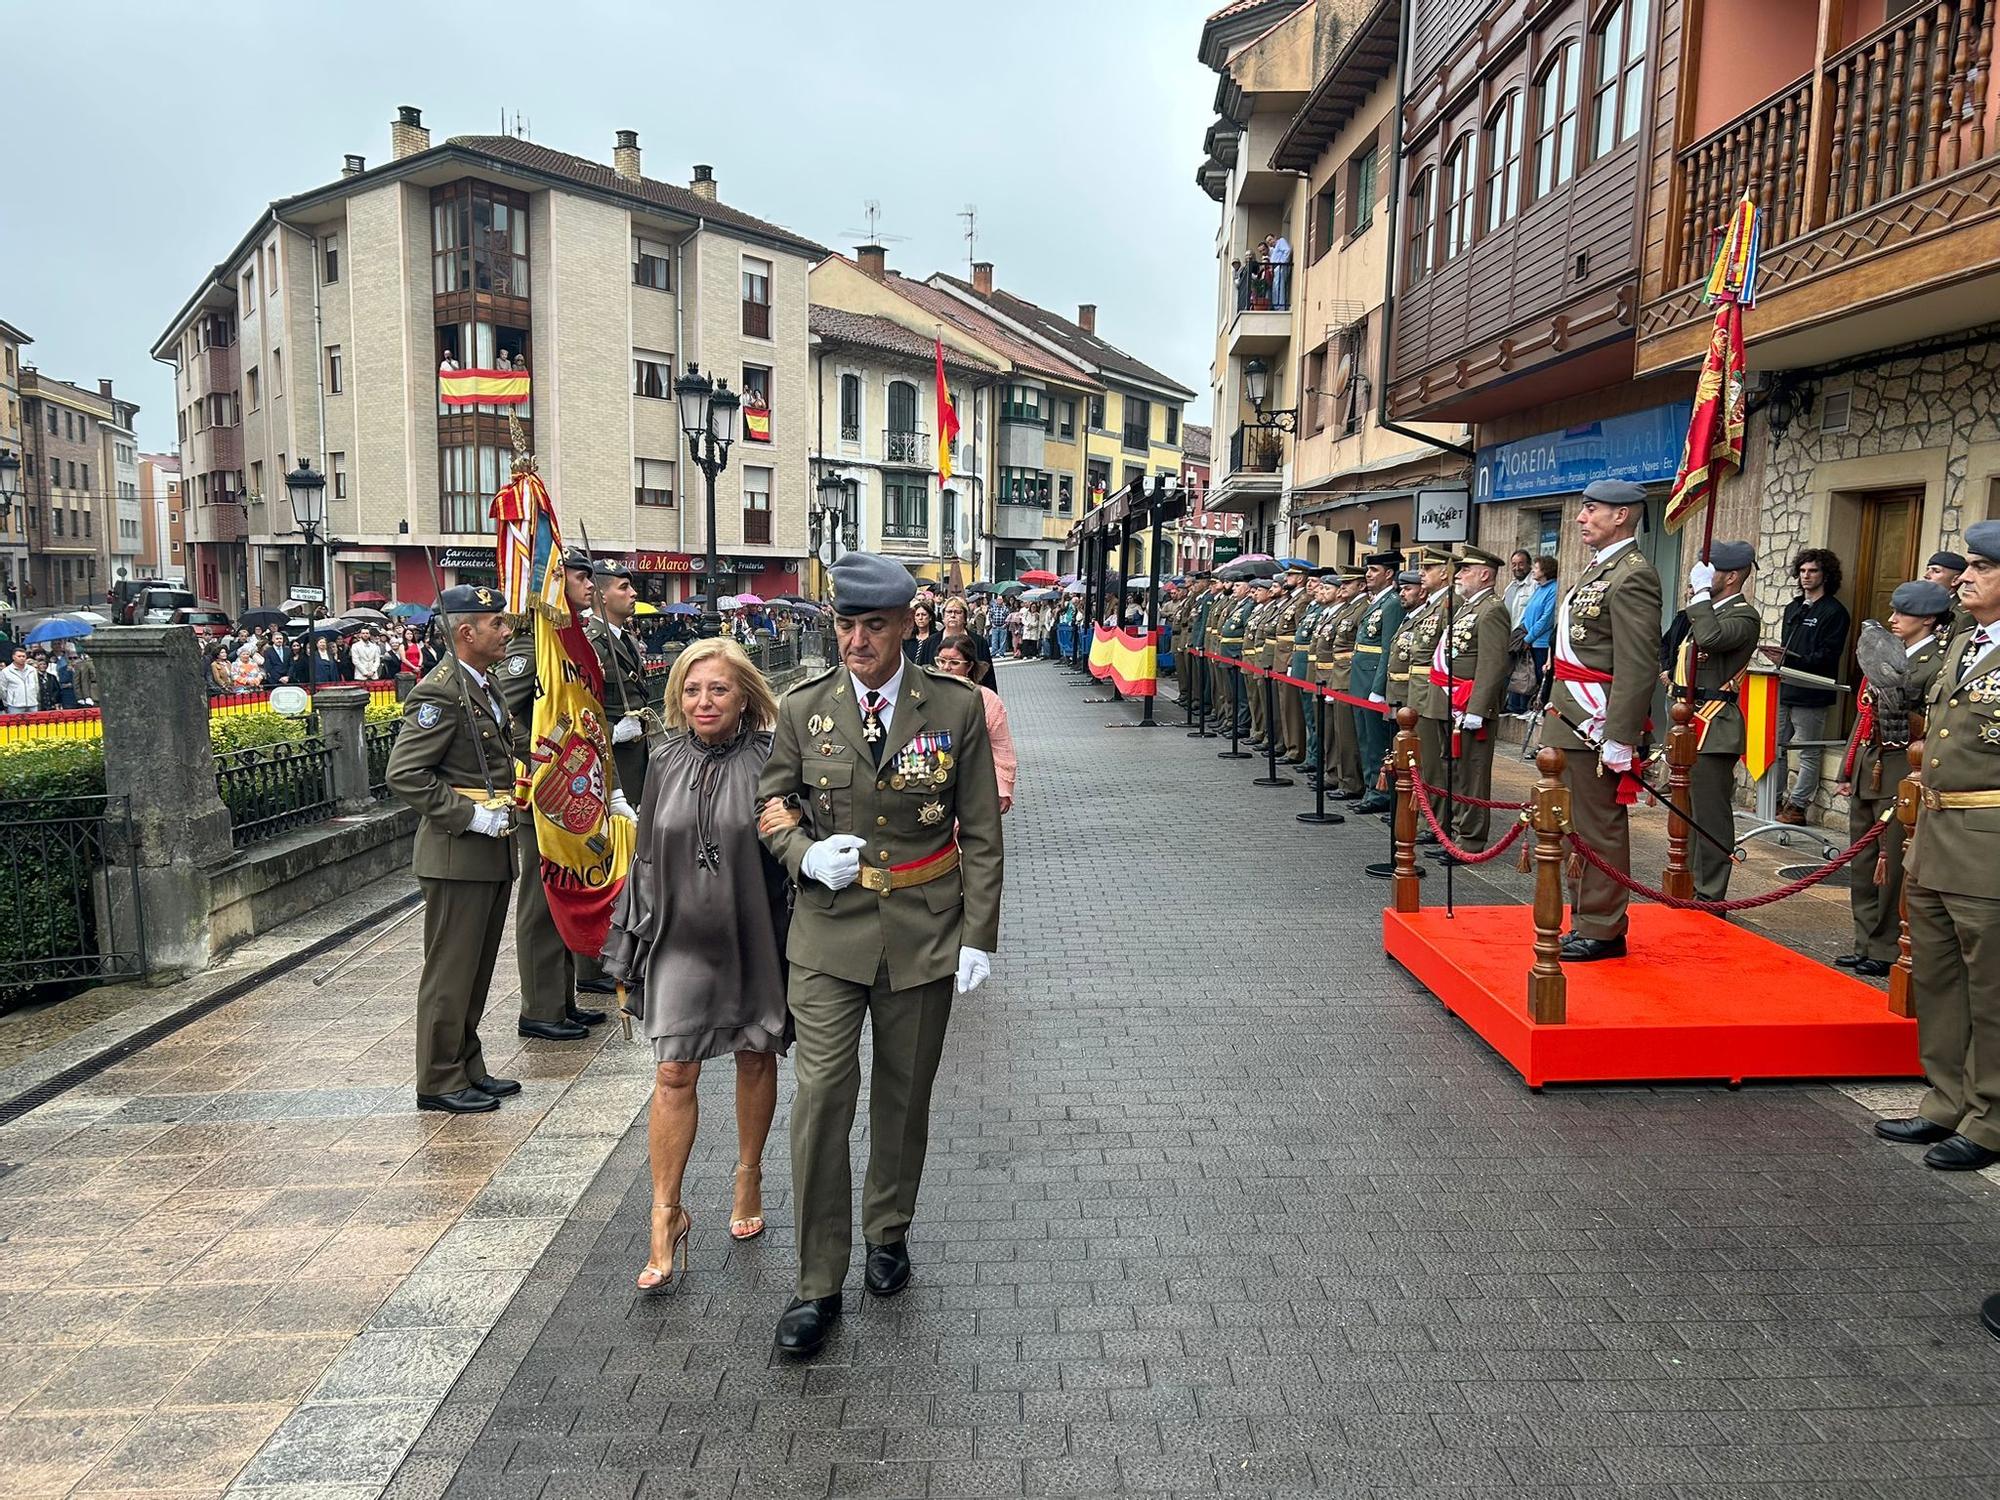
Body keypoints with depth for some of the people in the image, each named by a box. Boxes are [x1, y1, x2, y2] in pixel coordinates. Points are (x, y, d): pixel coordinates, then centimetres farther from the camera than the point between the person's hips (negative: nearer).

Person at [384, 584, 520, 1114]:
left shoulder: (487, 685, 14)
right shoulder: (440, 692, -16)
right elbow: (405, 774, -21)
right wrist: (470, 816, -21)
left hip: (492, 850, 9)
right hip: (457, 854, -9)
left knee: (477, 970, 17)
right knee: (450, 971, 1)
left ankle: (468, 1068, 29)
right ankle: (439, 1081, 13)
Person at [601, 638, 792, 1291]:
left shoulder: (770, 759, -9)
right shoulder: (667, 761, 2)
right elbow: (647, 854, 9)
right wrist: (630, 944, 10)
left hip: (754, 937, -2)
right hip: (682, 938, 2)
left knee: (755, 1060, 15)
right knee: (673, 1074, -3)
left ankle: (749, 1177, 36)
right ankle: (666, 1214, 9)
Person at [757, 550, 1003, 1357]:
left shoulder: (957, 707, -4)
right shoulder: (804, 708, -2)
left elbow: (981, 834, -1)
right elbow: (771, 805, 9)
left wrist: (979, 935, -5)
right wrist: (806, 855, -13)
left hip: (923, 931, 0)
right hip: (829, 931, 0)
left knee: (904, 1096, 15)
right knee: (821, 1096, -5)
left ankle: (887, 1233, 38)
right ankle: (817, 1285, 8)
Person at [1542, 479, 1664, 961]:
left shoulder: (1632, 577, -14)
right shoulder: (1596, 570, 18)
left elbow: (1638, 666, -20)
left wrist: (1618, 738, -22)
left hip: (1597, 730, -10)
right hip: (1570, 724, 10)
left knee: (1598, 830, -2)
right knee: (1578, 828, 16)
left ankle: (1603, 931, 8)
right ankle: (1585, 922, 26)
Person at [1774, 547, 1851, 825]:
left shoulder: (1834, 612, -4)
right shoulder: (1793, 608, 20)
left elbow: (1828, 656, -13)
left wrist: (1794, 660, -25)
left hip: (1810, 693, -7)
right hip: (1784, 689, 8)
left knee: (1808, 753, -1)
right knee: (1776, 747, 9)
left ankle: (1797, 805, 2)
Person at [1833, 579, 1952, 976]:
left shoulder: (1938, 664, -11)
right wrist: (1847, 771, 16)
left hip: (1899, 777, -8)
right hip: (1866, 772, 8)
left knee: (1893, 868, 0)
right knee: (1863, 865, 14)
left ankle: (1887, 951, 12)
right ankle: (1865, 945, 24)